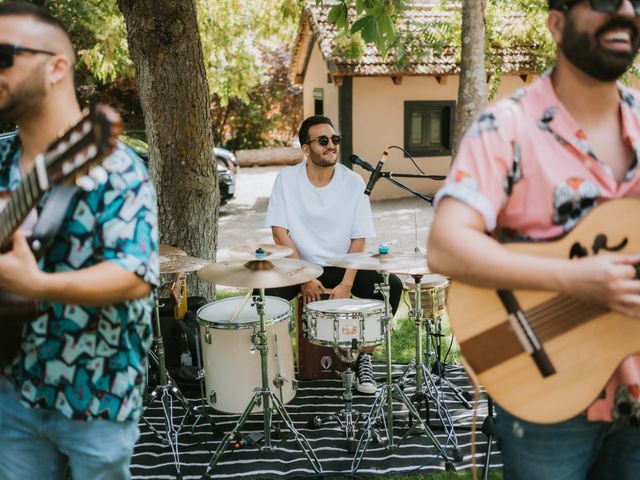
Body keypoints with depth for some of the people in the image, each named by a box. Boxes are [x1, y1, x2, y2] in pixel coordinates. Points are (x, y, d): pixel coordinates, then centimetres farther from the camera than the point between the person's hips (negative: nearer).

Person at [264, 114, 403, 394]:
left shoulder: (353, 182, -5)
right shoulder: (287, 179, -6)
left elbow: (359, 238, -5)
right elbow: (279, 232, -10)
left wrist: (347, 283, -17)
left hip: (342, 266, 1)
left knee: (392, 286, -22)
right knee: (268, 292, -29)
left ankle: (364, 359, -5)